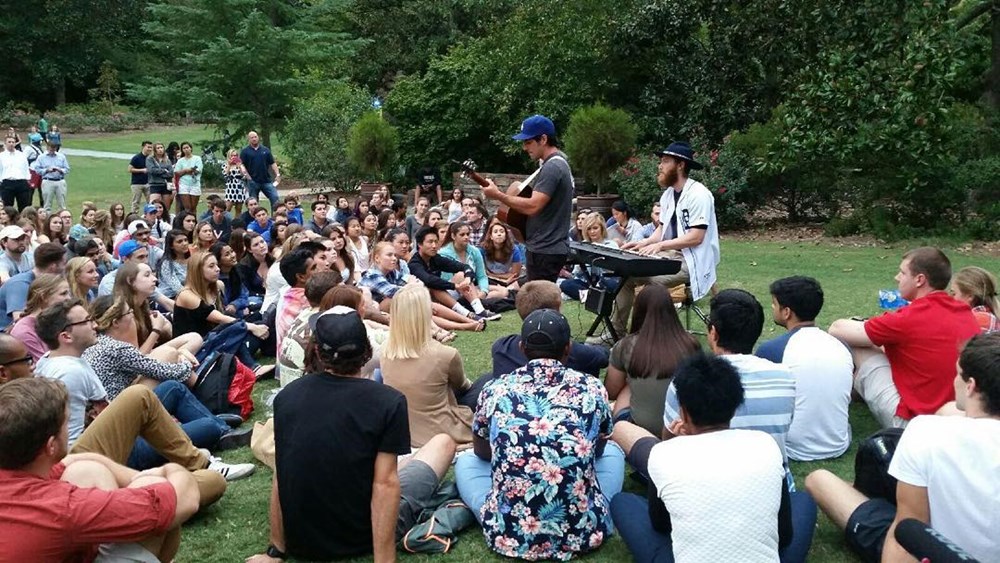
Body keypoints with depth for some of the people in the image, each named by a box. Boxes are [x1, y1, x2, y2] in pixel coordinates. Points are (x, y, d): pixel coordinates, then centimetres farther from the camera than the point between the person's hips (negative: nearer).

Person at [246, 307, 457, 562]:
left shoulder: (286, 396, -6)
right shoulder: (388, 401, -19)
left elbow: (281, 478, 0)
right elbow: (385, 485, -21)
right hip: (363, 538, -4)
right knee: (443, 443, 12)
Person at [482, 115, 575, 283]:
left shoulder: (551, 168, -18)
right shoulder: (558, 162, 16)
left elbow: (532, 206, -26)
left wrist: (498, 195, -21)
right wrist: (520, 190, 10)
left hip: (545, 251, -11)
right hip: (551, 248, 11)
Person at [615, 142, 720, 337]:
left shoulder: (698, 194, -17)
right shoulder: (668, 194, 11)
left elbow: (696, 237, -22)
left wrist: (660, 245, -27)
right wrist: (645, 242, -5)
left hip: (692, 261, -9)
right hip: (669, 255, 9)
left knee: (653, 280, -30)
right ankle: (617, 331, 3)